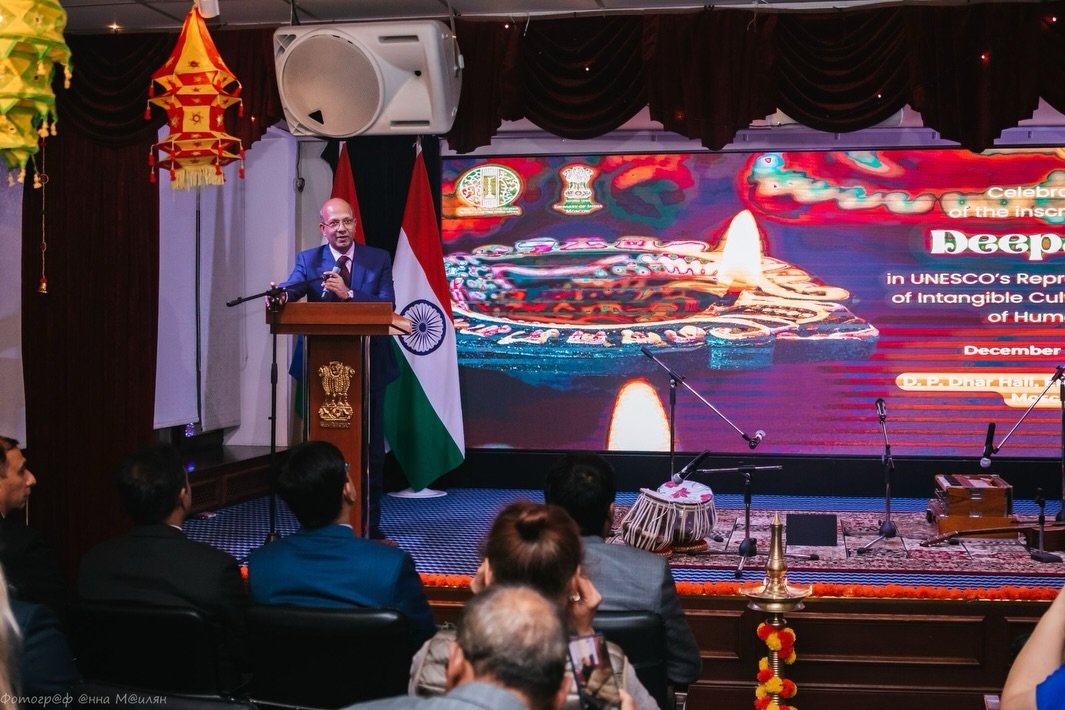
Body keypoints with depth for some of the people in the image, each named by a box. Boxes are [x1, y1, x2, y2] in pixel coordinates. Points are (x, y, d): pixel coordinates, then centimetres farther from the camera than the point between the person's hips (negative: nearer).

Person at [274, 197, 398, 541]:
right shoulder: (309, 260, 3)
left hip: (368, 366, 0)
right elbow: (292, 289, -16)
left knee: (371, 448, 7)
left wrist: (349, 294, -23)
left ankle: (370, 524, 18)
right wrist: (281, 295, -40)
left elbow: (387, 306, -10)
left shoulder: (378, 260, 2)